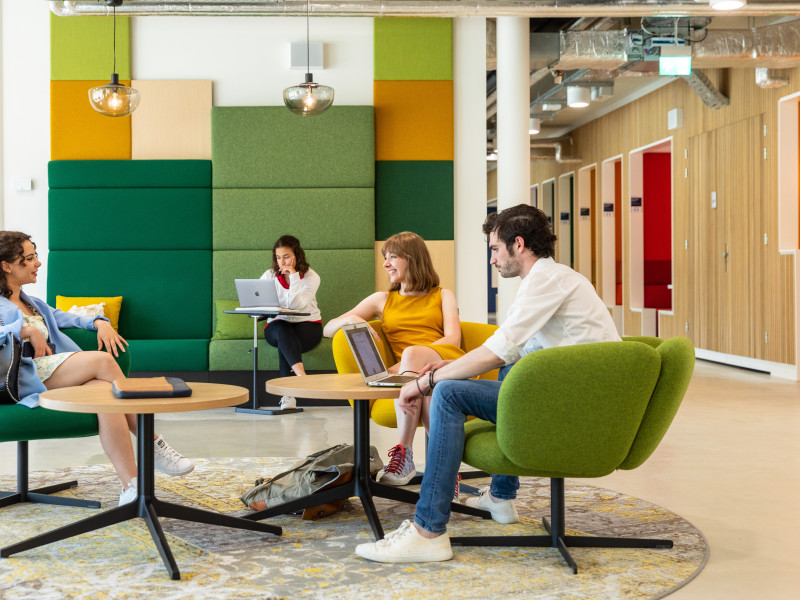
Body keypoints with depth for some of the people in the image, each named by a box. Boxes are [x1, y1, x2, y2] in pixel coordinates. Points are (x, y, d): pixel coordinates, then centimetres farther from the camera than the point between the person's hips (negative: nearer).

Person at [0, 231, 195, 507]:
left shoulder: (34, 304, 33)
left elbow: (66, 318, 24)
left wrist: (99, 323, 4)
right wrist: (28, 331, -16)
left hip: (60, 379, 7)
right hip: (29, 378, -7)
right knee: (103, 361, -26)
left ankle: (131, 487, -34)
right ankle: (153, 444, -18)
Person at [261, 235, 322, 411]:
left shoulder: (311, 277, -5)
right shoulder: (269, 276, 3)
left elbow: (297, 305, -19)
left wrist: (294, 276, -20)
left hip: (308, 325, -1)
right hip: (277, 326, 1)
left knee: (285, 343, -34)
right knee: (282, 330, -36)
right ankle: (301, 375, -54)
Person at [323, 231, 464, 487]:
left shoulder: (442, 295, 23)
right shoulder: (382, 300, 29)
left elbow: (452, 339, 3)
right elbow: (328, 329, 23)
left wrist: (407, 362, -13)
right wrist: (351, 320, -3)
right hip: (410, 371, 1)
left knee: (411, 353, -38)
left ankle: (404, 453, -40)